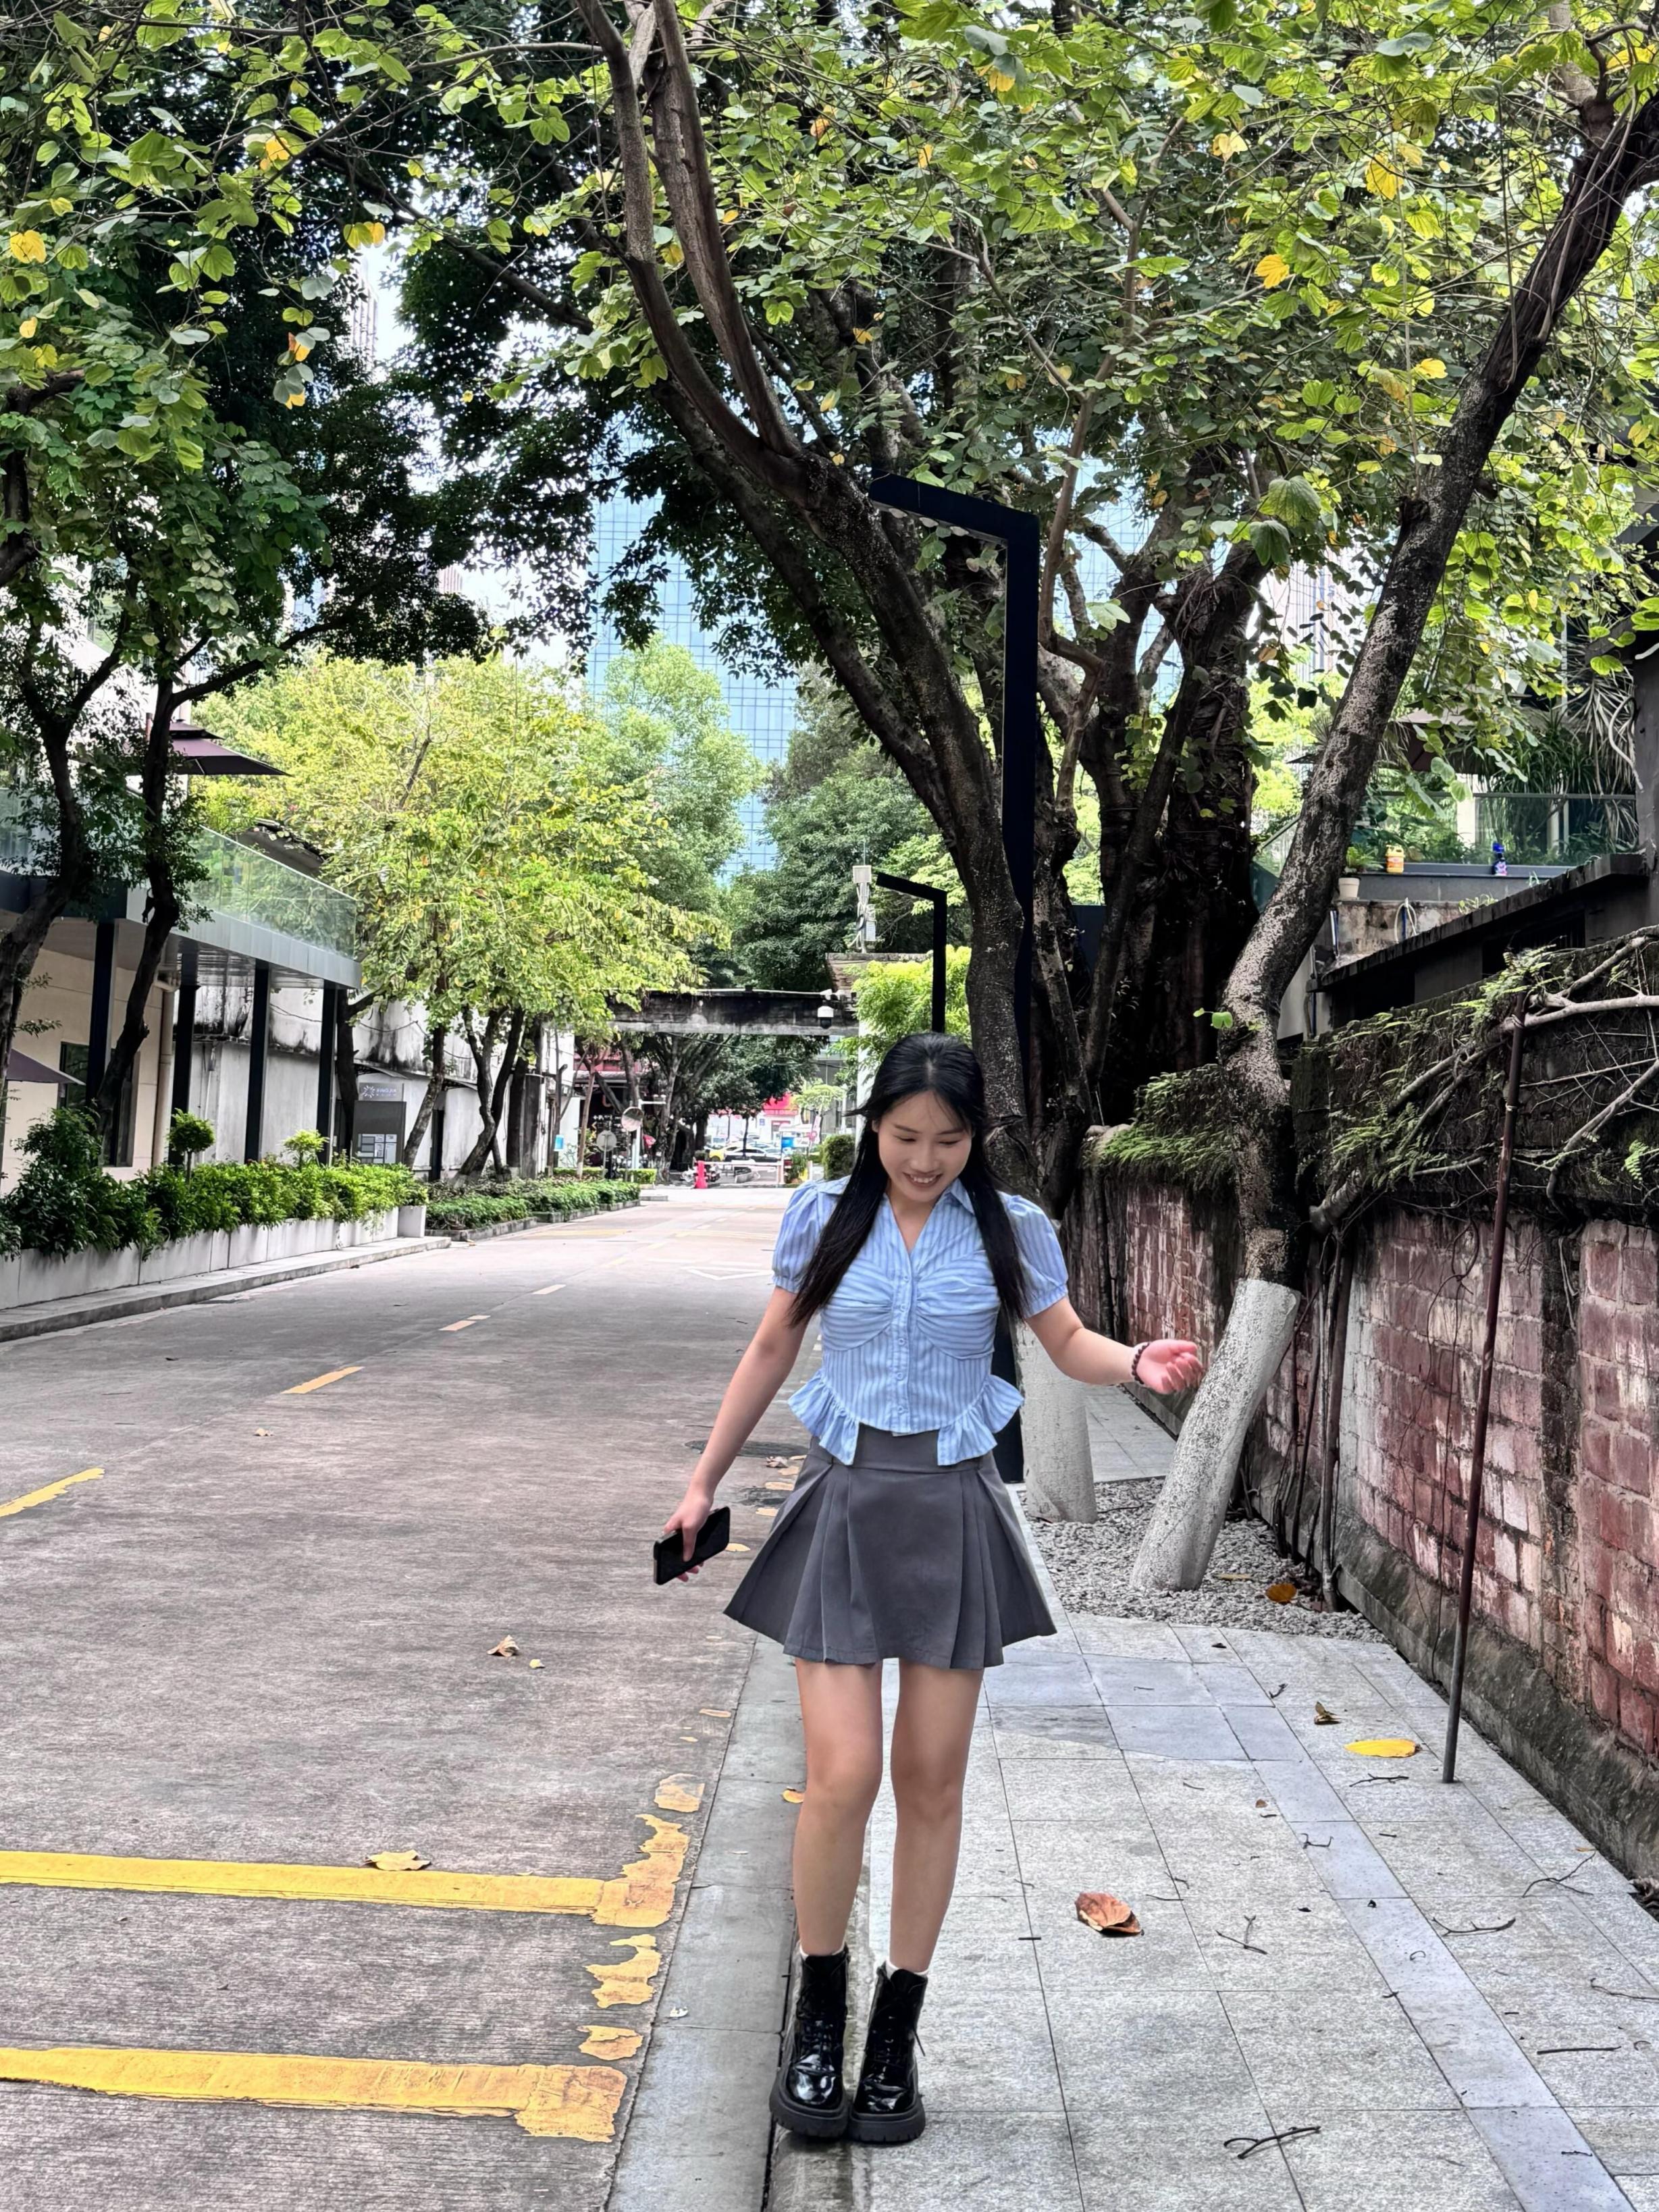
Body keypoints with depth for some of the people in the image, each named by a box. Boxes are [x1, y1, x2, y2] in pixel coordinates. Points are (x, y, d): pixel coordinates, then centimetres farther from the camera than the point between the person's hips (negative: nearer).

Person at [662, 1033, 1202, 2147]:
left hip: (953, 1510, 1)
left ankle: (897, 2033, 23)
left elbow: (1067, 1342, 9)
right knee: (843, 1774, -8)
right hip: (844, 1499, 0)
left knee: (932, 1782, 6)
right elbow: (773, 1348, 10)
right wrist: (706, 1480, 14)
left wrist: (1137, 1364, -14)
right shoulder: (825, 1216, 0)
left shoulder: (1010, 1228, -1)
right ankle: (818, 2014, 16)